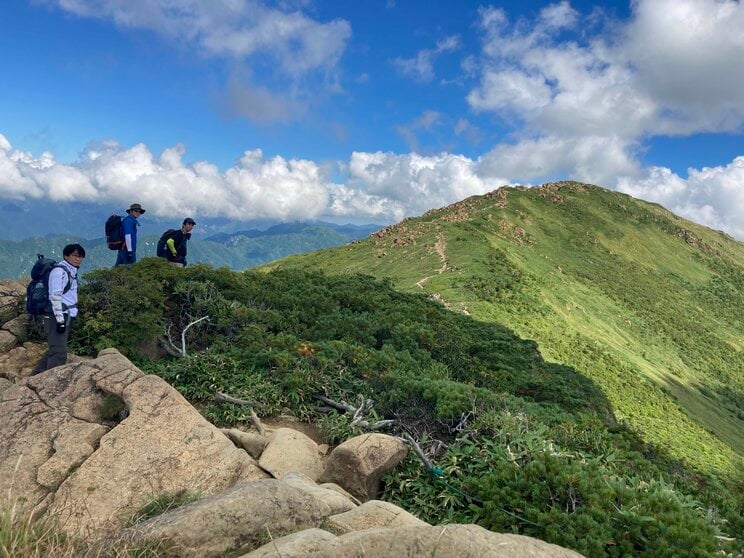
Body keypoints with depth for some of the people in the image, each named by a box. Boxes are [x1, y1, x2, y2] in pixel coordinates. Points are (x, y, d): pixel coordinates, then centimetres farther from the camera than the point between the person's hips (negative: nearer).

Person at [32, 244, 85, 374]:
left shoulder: (72, 271, 13)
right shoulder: (59, 271, -14)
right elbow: (55, 297, -19)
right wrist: (60, 320, -21)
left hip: (66, 317, 10)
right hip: (57, 317, -10)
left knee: (54, 350, 19)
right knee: (59, 353, -11)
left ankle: (37, 376, 31)